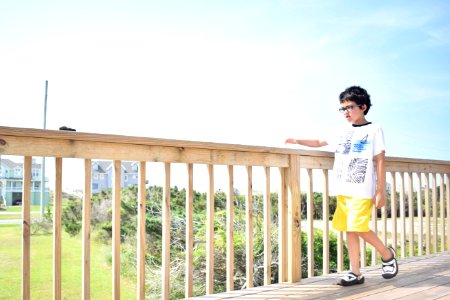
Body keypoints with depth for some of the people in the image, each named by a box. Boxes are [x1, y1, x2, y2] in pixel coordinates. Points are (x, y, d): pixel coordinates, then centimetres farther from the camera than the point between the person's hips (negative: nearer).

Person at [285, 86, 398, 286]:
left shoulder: (374, 130, 0)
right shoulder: (343, 132, 14)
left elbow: (380, 161, -3)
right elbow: (320, 142, 25)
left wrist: (381, 191, -7)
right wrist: (298, 141, 13)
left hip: (363, 190, -6)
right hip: (343, 190, 6)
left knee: (360, 228, -12)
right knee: (349, 230, 5)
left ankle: (387, 254, 14)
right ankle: (355, 273, 12)